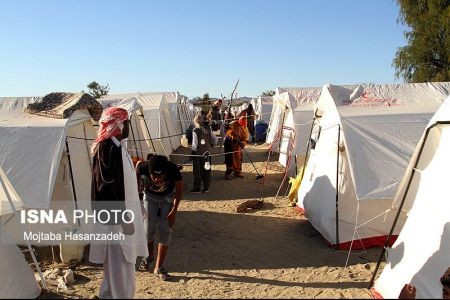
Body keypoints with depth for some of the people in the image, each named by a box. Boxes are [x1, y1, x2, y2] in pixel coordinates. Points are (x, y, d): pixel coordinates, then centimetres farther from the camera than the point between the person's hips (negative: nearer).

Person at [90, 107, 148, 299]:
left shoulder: (117, 145, 9)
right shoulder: (106, 148, -20)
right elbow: (108, 186, -23)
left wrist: (127, 213, 21)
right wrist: (122, 218, -21)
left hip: (121, 213, 10)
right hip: (116, 218, -10)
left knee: (122, 264, 21)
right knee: (119, 265, 3)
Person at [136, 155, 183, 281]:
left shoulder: (173, 170, -36)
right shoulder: (144, 167, -34)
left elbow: (179, 189, -16)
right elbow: (137, 170, -6)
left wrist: (174, 211, -17)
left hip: (168, 197, 0)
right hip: (150, 195, 1)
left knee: (166, 230, -7)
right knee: (148, 229, -4)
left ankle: (159, 267, 2)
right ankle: (149, 255, 27)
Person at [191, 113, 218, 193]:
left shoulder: (195, 131, -13)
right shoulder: (208, 129, 1)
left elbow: (195, 143, -13)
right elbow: (215, 140, 4)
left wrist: (193, 151, 1)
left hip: (198, 153, -4)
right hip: (207, 153, 4)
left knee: (197, 171, 5)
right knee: (207, 170, 12)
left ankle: (197, 188, 9)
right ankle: (206, 188, 17)